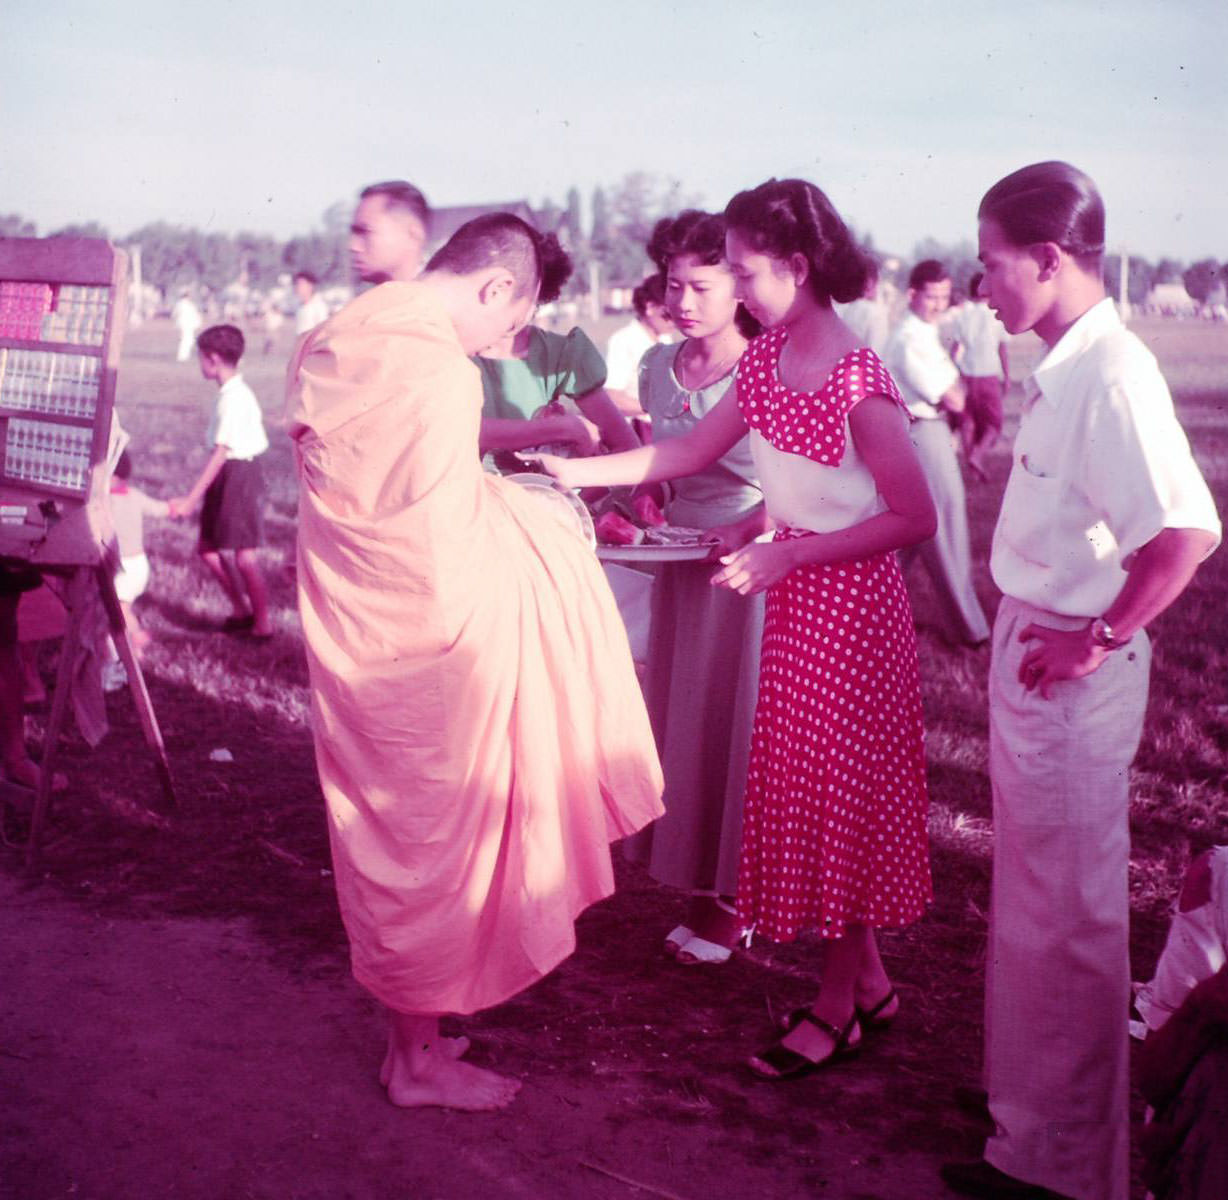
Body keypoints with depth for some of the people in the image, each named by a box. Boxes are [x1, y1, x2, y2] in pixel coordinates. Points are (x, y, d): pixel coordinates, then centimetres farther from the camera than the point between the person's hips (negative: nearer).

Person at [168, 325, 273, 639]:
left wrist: (191, 499, -23)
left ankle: (263, 623, 8)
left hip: (238, 474, -10)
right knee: (209, 547, 13)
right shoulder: (235, 393, 10)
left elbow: (220, 454, -23)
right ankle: (241, 610, 25)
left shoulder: (234, 398, -20)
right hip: (229, 474, 10)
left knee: (243, 554, -3)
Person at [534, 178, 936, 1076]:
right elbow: (693, 450, 11)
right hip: (792, 592, 8)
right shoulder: (766, 360, 3)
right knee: (801, 785, 13)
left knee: (836, 791, 2)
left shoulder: (859, 382, -22)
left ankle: (838, 1003, 19)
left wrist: (787, 556, -21)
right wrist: (577, 472, 6)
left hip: (849, 601, -8)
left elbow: (915, 517, -19)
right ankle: (868, 982, 29)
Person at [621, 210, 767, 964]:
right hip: (682, 566, 6)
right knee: (683, 720, 10)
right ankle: (705, 884, 24)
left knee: (739, 724, 3)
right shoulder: (659, 369, 4)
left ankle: (734, 897, 18)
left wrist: (752, 527, -24)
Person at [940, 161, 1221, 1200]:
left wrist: (1097, 640, -22)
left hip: (1070, 671, -9)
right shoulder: (1064, 367, 6)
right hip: (1033, 653, 9)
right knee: (1036, 899, 22)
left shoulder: (1111, 373, -22)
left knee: (1064, 916, 5)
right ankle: (1031, 1092, 41)